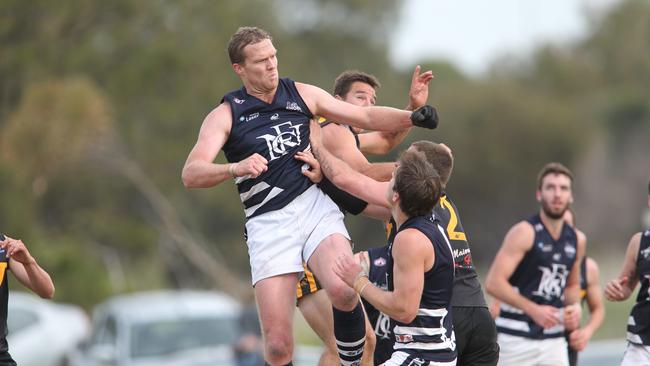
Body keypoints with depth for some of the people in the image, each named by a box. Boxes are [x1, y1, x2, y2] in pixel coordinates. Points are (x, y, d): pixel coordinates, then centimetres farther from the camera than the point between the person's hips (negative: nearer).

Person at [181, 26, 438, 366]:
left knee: (343, 291, -30)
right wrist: (235, 168, -30)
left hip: (316, 206, 1)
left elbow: (366, 116, 14)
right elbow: (190, 174, -12)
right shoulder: (225, 115, 1)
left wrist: (411, 117, -3)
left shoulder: (302, 94, 10)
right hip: (268, 224, -1)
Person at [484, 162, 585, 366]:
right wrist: (534, 310, -23)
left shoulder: (576, 241, 9)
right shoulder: (524, 233, -10)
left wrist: (574, 306, 3)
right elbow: (494, 283, -17)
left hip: (554, 339, 5)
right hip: (516, 339, -5)